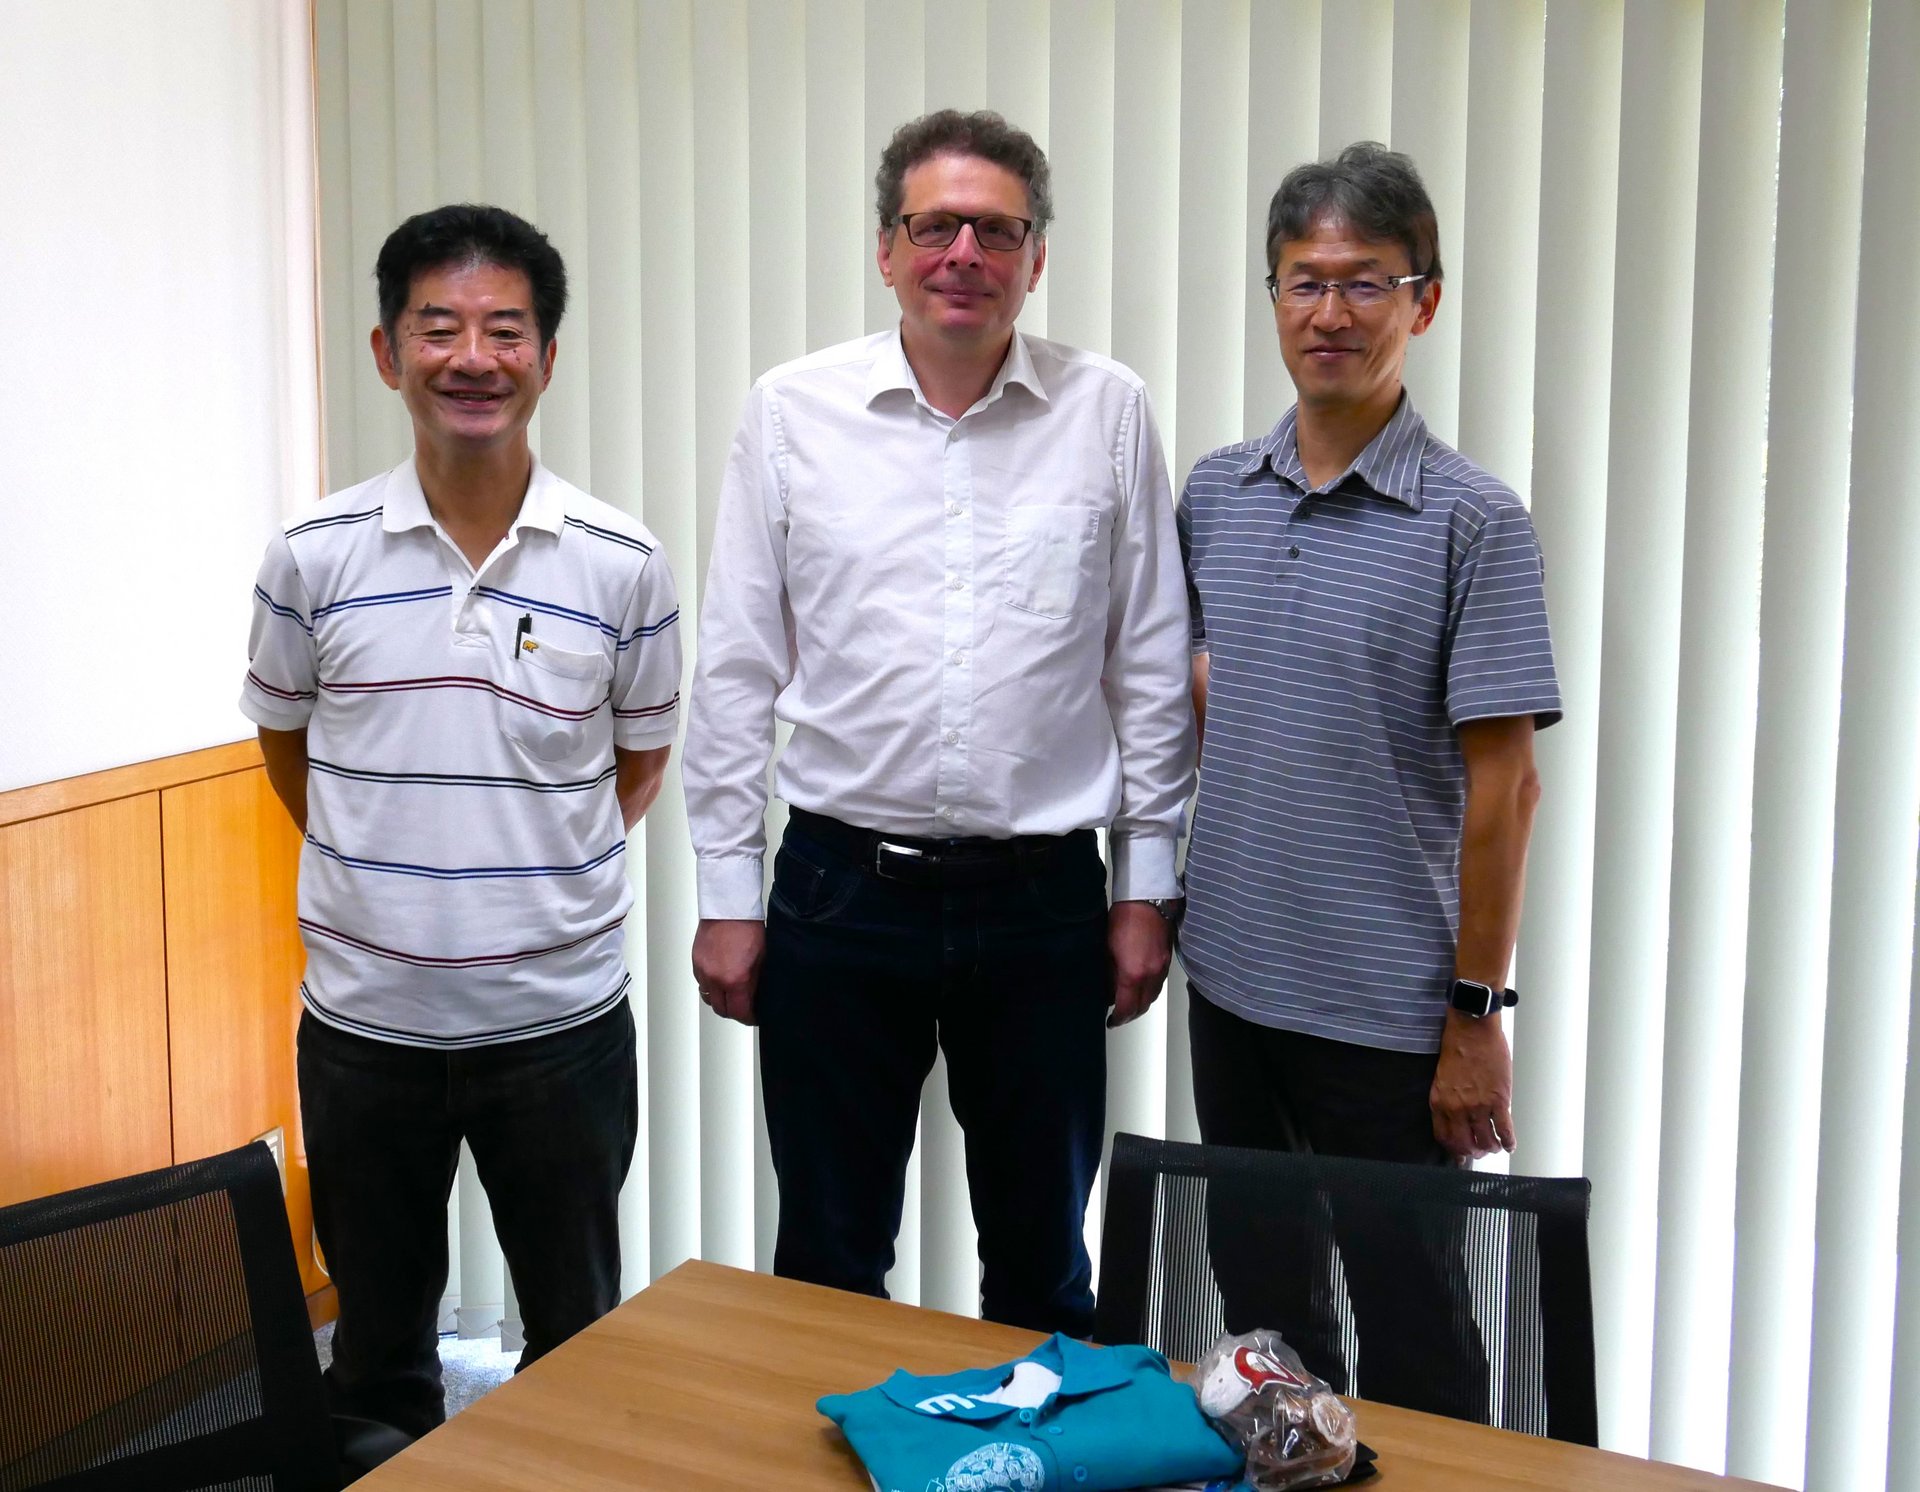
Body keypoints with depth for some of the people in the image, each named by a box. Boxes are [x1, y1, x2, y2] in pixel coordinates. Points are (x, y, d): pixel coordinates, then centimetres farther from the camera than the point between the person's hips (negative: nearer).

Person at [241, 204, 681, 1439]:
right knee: (378, 1349, 18)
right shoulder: (314, 557, -4)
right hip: (364, 1021, 1)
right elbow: (288, 747, 10)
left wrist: (548, 872, 2)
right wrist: (385, 872, 5)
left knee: (581, 1348, 15)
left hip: (561, 1021, 0)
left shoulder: (622, 563, -5)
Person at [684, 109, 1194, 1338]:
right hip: (842, 890, 0)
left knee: (1044, 1261, 16)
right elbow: (737, 672, 2)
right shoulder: (792, 412, 0)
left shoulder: (1107, 414, 0)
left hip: (1043, 900, 1)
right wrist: (727, 894, 0)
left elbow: (1152, 668, 4)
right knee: (829, 1260, 13)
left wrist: (1148, 886, 3)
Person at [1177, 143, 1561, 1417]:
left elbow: (1501, 782, -13)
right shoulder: (1216, 492, 4)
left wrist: (1478, 1010, -13)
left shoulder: (1472, 521, -12)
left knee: (1408, 1320, 8)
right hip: (1232, 977, 5)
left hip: (1389, 1009, -5)